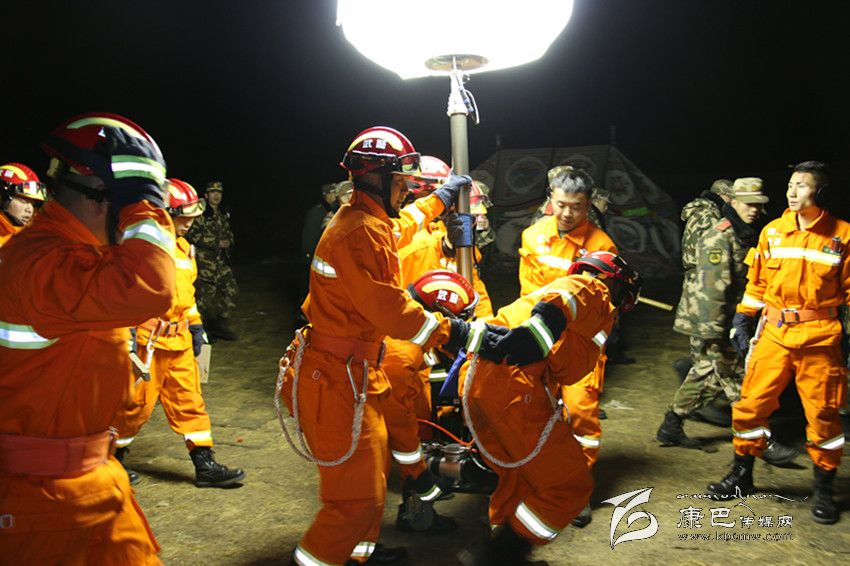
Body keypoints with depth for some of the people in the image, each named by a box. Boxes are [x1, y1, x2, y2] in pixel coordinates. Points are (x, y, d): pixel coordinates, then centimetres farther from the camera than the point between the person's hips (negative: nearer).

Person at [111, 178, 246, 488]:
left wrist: (195, 325, 21)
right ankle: (112, 458, 26)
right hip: (149, 339, -8)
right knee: (137, 403, 4)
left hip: (178, 339, 8)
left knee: (189, 401, 9)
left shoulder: (183, 247, 13)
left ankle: (205, 465, 15)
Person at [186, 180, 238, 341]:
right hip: (204, 260, -7)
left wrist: (228, 241, 1)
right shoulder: (200, 213, -10)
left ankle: (220, 324, 17)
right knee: (205, 293, -3)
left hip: (220, 260, 7)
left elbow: (228, 232, 25)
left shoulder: (223, 213, 14)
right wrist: (216, 243, -17)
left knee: (231, 290, 5)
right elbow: (192, 235, -16)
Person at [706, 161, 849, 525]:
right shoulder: (773, 232, 5)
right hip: (774, 332, 2)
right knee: (751, 403, 3)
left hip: (819, 337, -2)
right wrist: (742, 320, 9)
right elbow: (757, 282, 12)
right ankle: (742, 475, 21)